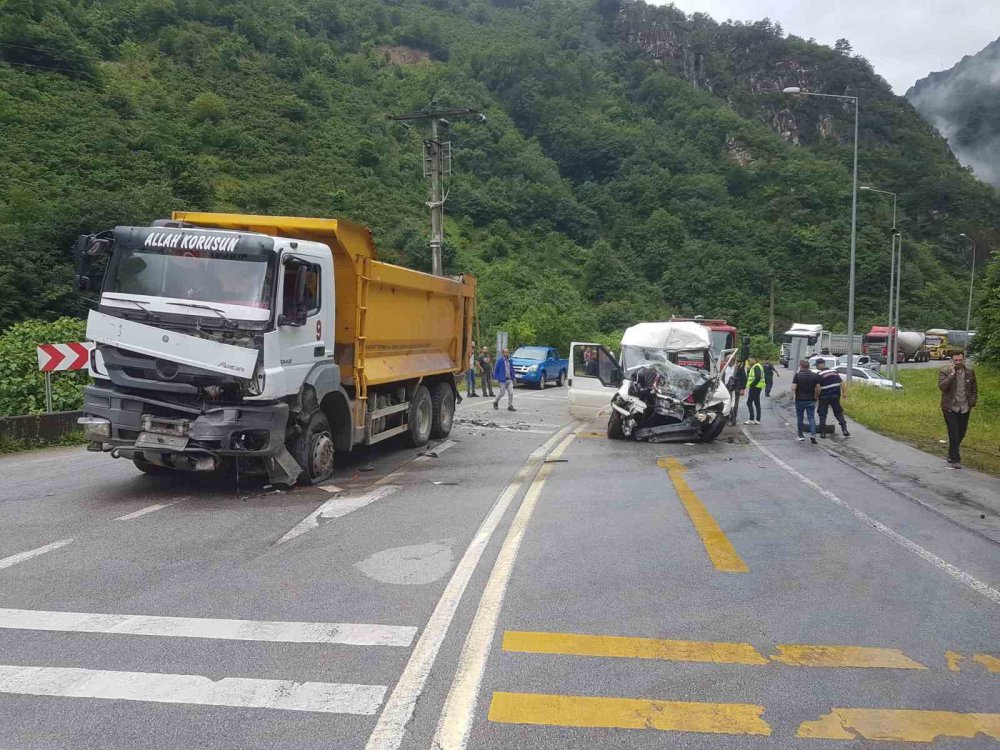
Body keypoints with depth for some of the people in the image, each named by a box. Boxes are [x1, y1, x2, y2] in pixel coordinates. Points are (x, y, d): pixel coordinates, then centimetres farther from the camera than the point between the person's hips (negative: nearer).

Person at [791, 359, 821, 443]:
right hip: (811, 400, 2)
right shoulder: (815, 375, 0)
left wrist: (794, 392, 6)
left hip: (800, 400, -2)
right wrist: (816, 397, 14)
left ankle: (801, 435, 19)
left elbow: (793, 388, -14)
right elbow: (818, 388, 0)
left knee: (800, 418, 12)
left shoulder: (797, 375, -9)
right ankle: (813, 435, -13)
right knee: (811, 418, 4)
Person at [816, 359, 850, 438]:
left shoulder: (819, 375, -10)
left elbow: (818, 388, -14)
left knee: (822, 415, 6)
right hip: (835, 396, 4)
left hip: (824, 397, -4)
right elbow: (841, 382, 6)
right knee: (838, 413, 14)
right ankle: (844, 430, 3)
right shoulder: (835, 372, 8)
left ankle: (823, 433, 5)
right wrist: (844, 392, 11)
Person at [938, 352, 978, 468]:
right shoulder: (944, 371, -8)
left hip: (964, 408, 4)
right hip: (950, 408, -4)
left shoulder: (970, 372, 4)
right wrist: (952, 374, -26)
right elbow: (942, 386, -21)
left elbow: (974, 389, 14)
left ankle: (952, 454, 32)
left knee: (961, 433, 12)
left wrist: (973, 403, 6)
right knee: (954, 433, -7)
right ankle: (955, 459, -2)